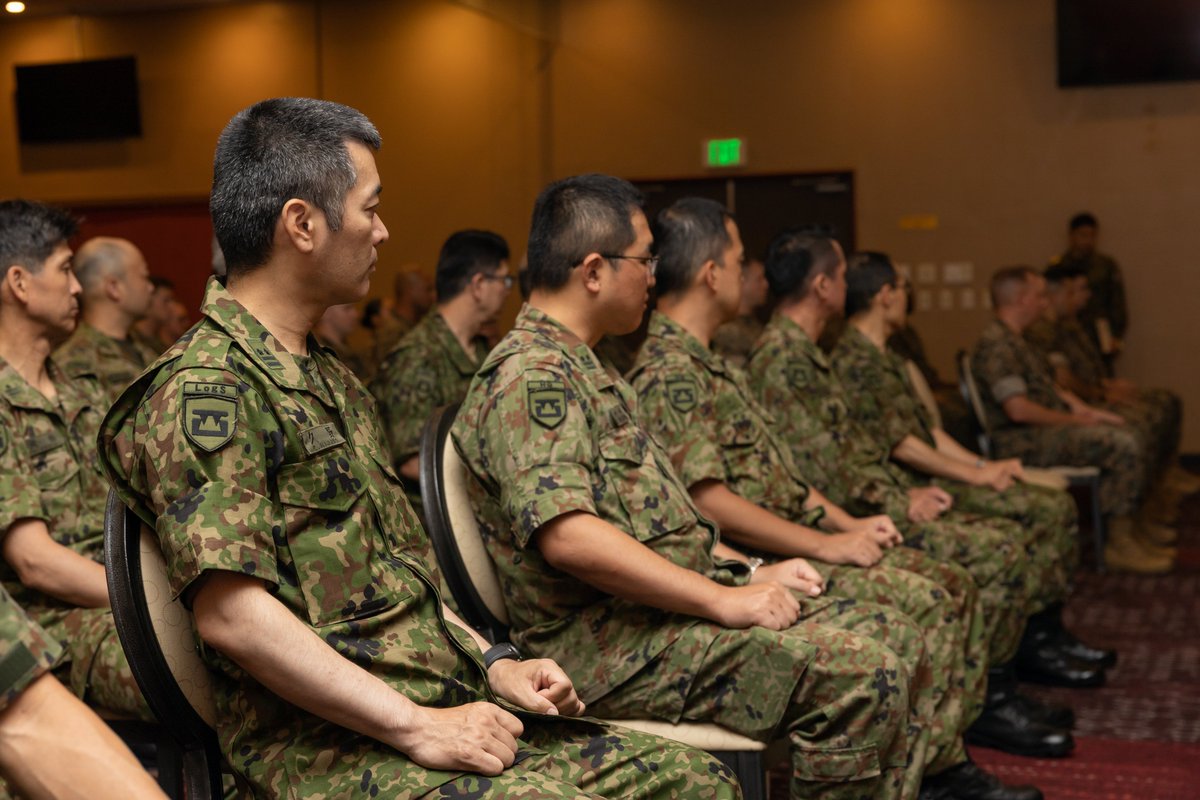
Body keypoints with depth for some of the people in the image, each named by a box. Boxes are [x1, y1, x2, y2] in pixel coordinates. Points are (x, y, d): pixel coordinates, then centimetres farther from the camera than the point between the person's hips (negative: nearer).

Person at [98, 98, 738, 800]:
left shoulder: (332, 380, 20)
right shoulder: (205, 389, -11)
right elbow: (231, 614, -21)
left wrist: (494, 665, 10)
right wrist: (415, 728, -19)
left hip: (446, 707, 9)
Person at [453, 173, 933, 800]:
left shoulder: (584, 370, 21)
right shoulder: (528, 375, -14)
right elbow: (567, 536, -27)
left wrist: (750, 573, 14)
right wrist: (724, 601, -22)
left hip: (671, 603, 11)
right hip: (610, 644, -10)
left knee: (896, 640, 4)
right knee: (859, 674, -23)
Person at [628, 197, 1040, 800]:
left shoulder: (709, 363, 17)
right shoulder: (667, 372, -17)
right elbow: (708, 500, -24)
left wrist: (848, 525, 8)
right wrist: (825, 547, -18)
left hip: (790, 540, 10)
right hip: (751, 563, -10)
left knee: (952, 585, 4)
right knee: (919, 602, -21)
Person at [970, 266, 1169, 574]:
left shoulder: (1013, 340, 18)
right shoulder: (997, 345, -18)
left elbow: (1047, 388, 24)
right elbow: (1018, 409, -25)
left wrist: (1084, 410, 7)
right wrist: (1074, 420, -14)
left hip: (1047, 429, 11)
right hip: (1023, 442, -11)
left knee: (1129, 437, 10)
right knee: (1124, 445, -20)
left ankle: (1134, 526, 16)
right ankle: (1120, 543, -12)